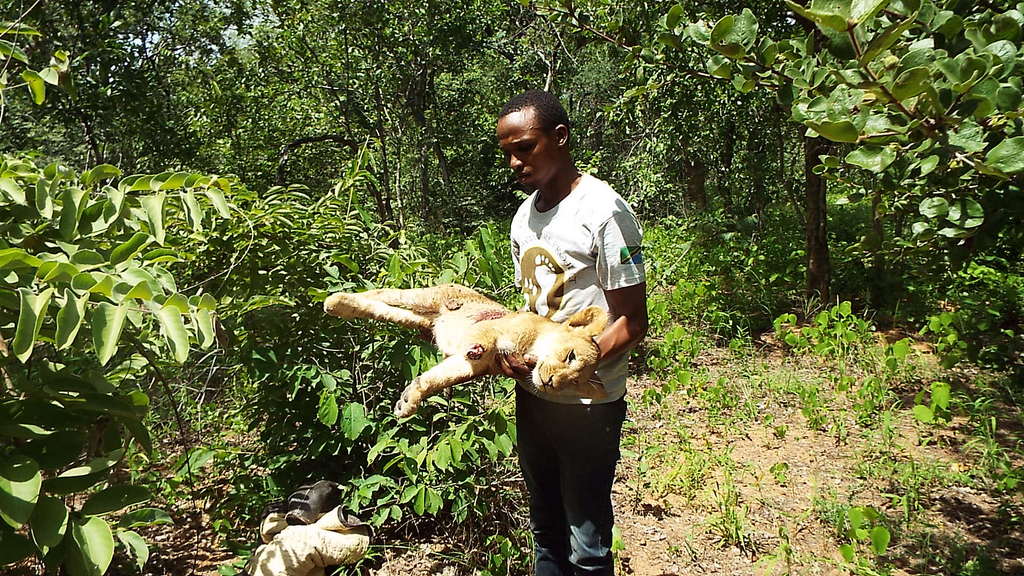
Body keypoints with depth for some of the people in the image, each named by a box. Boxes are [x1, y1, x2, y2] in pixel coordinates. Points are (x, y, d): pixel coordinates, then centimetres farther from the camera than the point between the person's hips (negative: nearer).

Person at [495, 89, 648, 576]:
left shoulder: (603, 211, -15)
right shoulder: (523, 216, 7)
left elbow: (632, 322, -14)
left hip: (588, 404, -6)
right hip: (532, 396, 7)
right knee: (546, 529, 21)